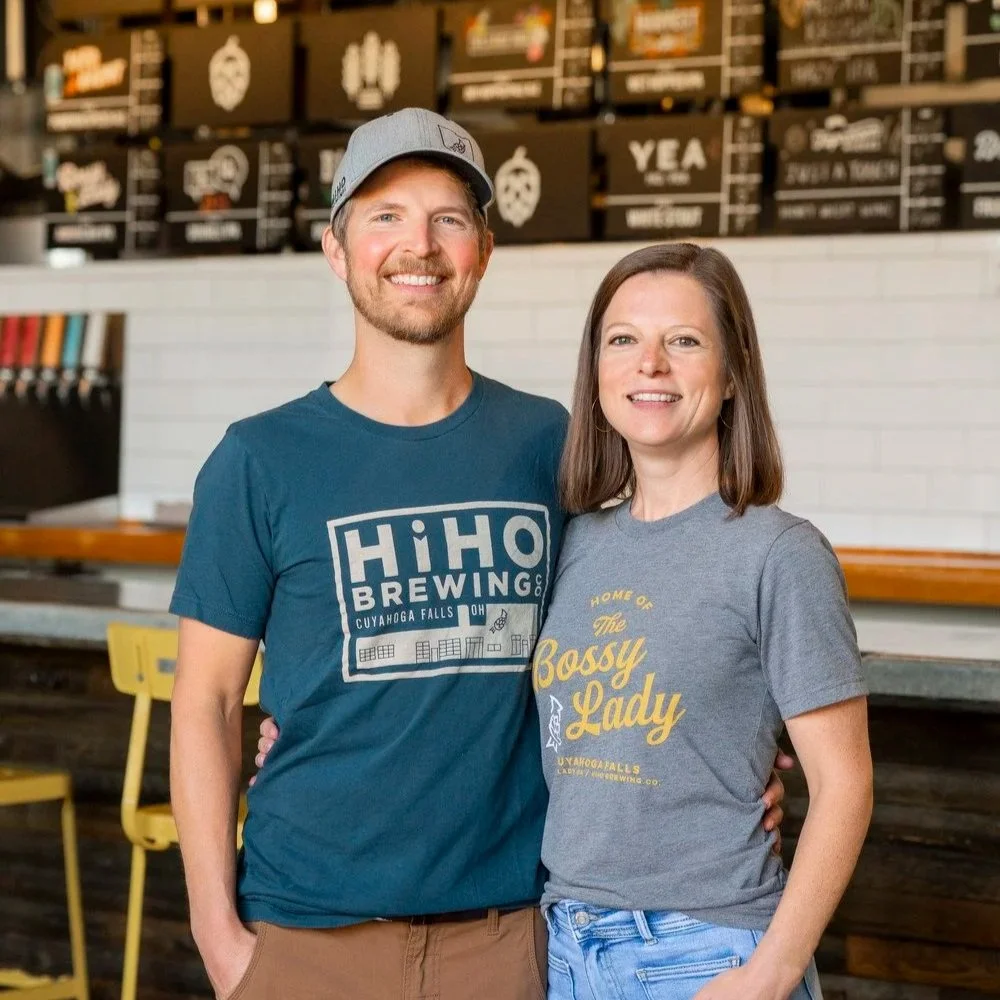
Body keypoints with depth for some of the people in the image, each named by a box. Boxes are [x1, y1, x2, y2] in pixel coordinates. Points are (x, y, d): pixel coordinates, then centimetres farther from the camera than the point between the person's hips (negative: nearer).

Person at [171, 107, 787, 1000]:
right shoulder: (260, 462, -2)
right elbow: (207, 701, -1)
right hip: (310, 928, -1)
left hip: (507, 924, 2)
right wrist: (217, 928, -6)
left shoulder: (548, 442, 4)